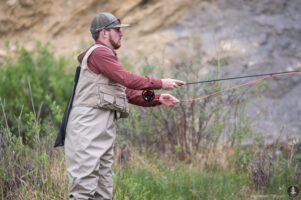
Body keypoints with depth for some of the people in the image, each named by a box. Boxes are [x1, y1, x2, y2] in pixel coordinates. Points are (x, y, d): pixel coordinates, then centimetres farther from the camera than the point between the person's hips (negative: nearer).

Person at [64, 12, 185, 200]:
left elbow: (129, 93, 22)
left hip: (104, 133, 10)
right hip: (87, 129, -10)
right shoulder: (98, 52, -5)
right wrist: (160, 83, -6)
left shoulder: (108, 58, 25)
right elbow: (128, 79, -14)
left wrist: (158, 99, 10)